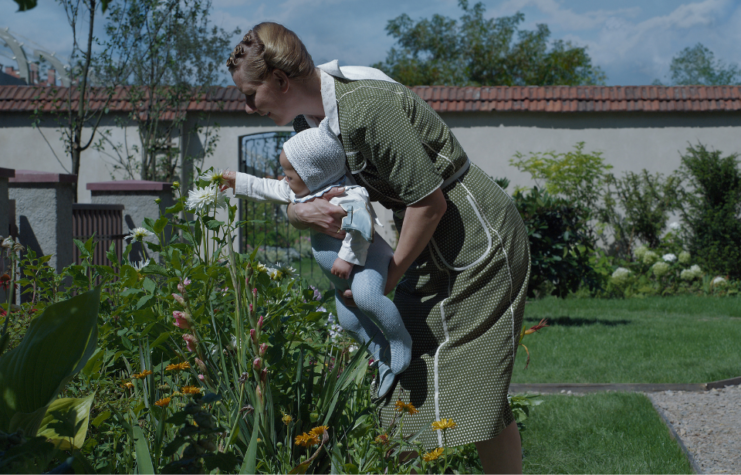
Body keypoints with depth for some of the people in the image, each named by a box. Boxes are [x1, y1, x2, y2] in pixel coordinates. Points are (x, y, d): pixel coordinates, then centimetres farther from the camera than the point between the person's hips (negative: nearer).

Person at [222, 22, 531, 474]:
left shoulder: (365, 107, -27)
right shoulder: (313, 119, 3)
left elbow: (429, 201, -24)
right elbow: (294, 195, 11)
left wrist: (390, 276, -13)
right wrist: (303, 212, -15)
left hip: (480, 244, -9)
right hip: (435, 250, 9)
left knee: (473, 385, -7)